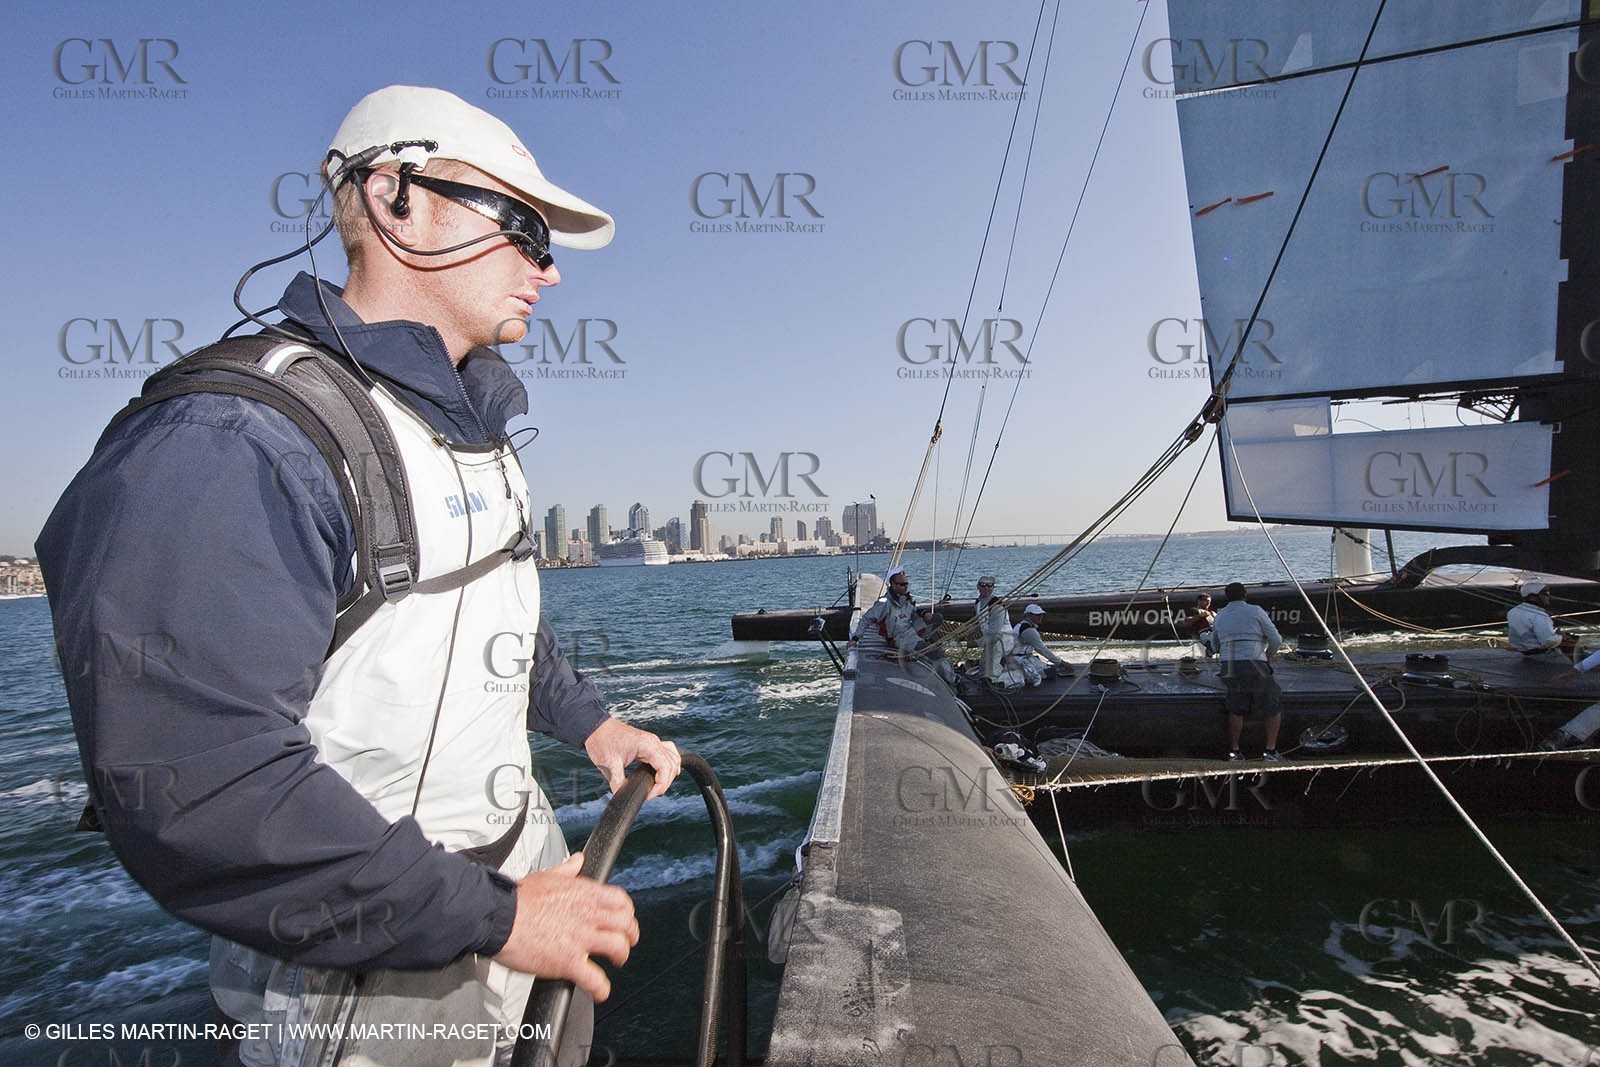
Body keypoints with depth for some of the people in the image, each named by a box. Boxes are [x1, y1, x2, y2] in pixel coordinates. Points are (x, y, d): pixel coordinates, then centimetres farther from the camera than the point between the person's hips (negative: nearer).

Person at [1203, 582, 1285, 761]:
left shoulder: (1219, 616, 14)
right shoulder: (1255, 612, 0)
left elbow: (1215, 647, 23)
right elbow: (1276, 640, 1)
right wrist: (1267, 656, 18)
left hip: (1229, 668, 4)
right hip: (1254, 667, -4)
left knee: (1236, 710, 17)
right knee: (1274, 706, 14)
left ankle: (1234, 750, 18)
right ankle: (1270, 750, 14)